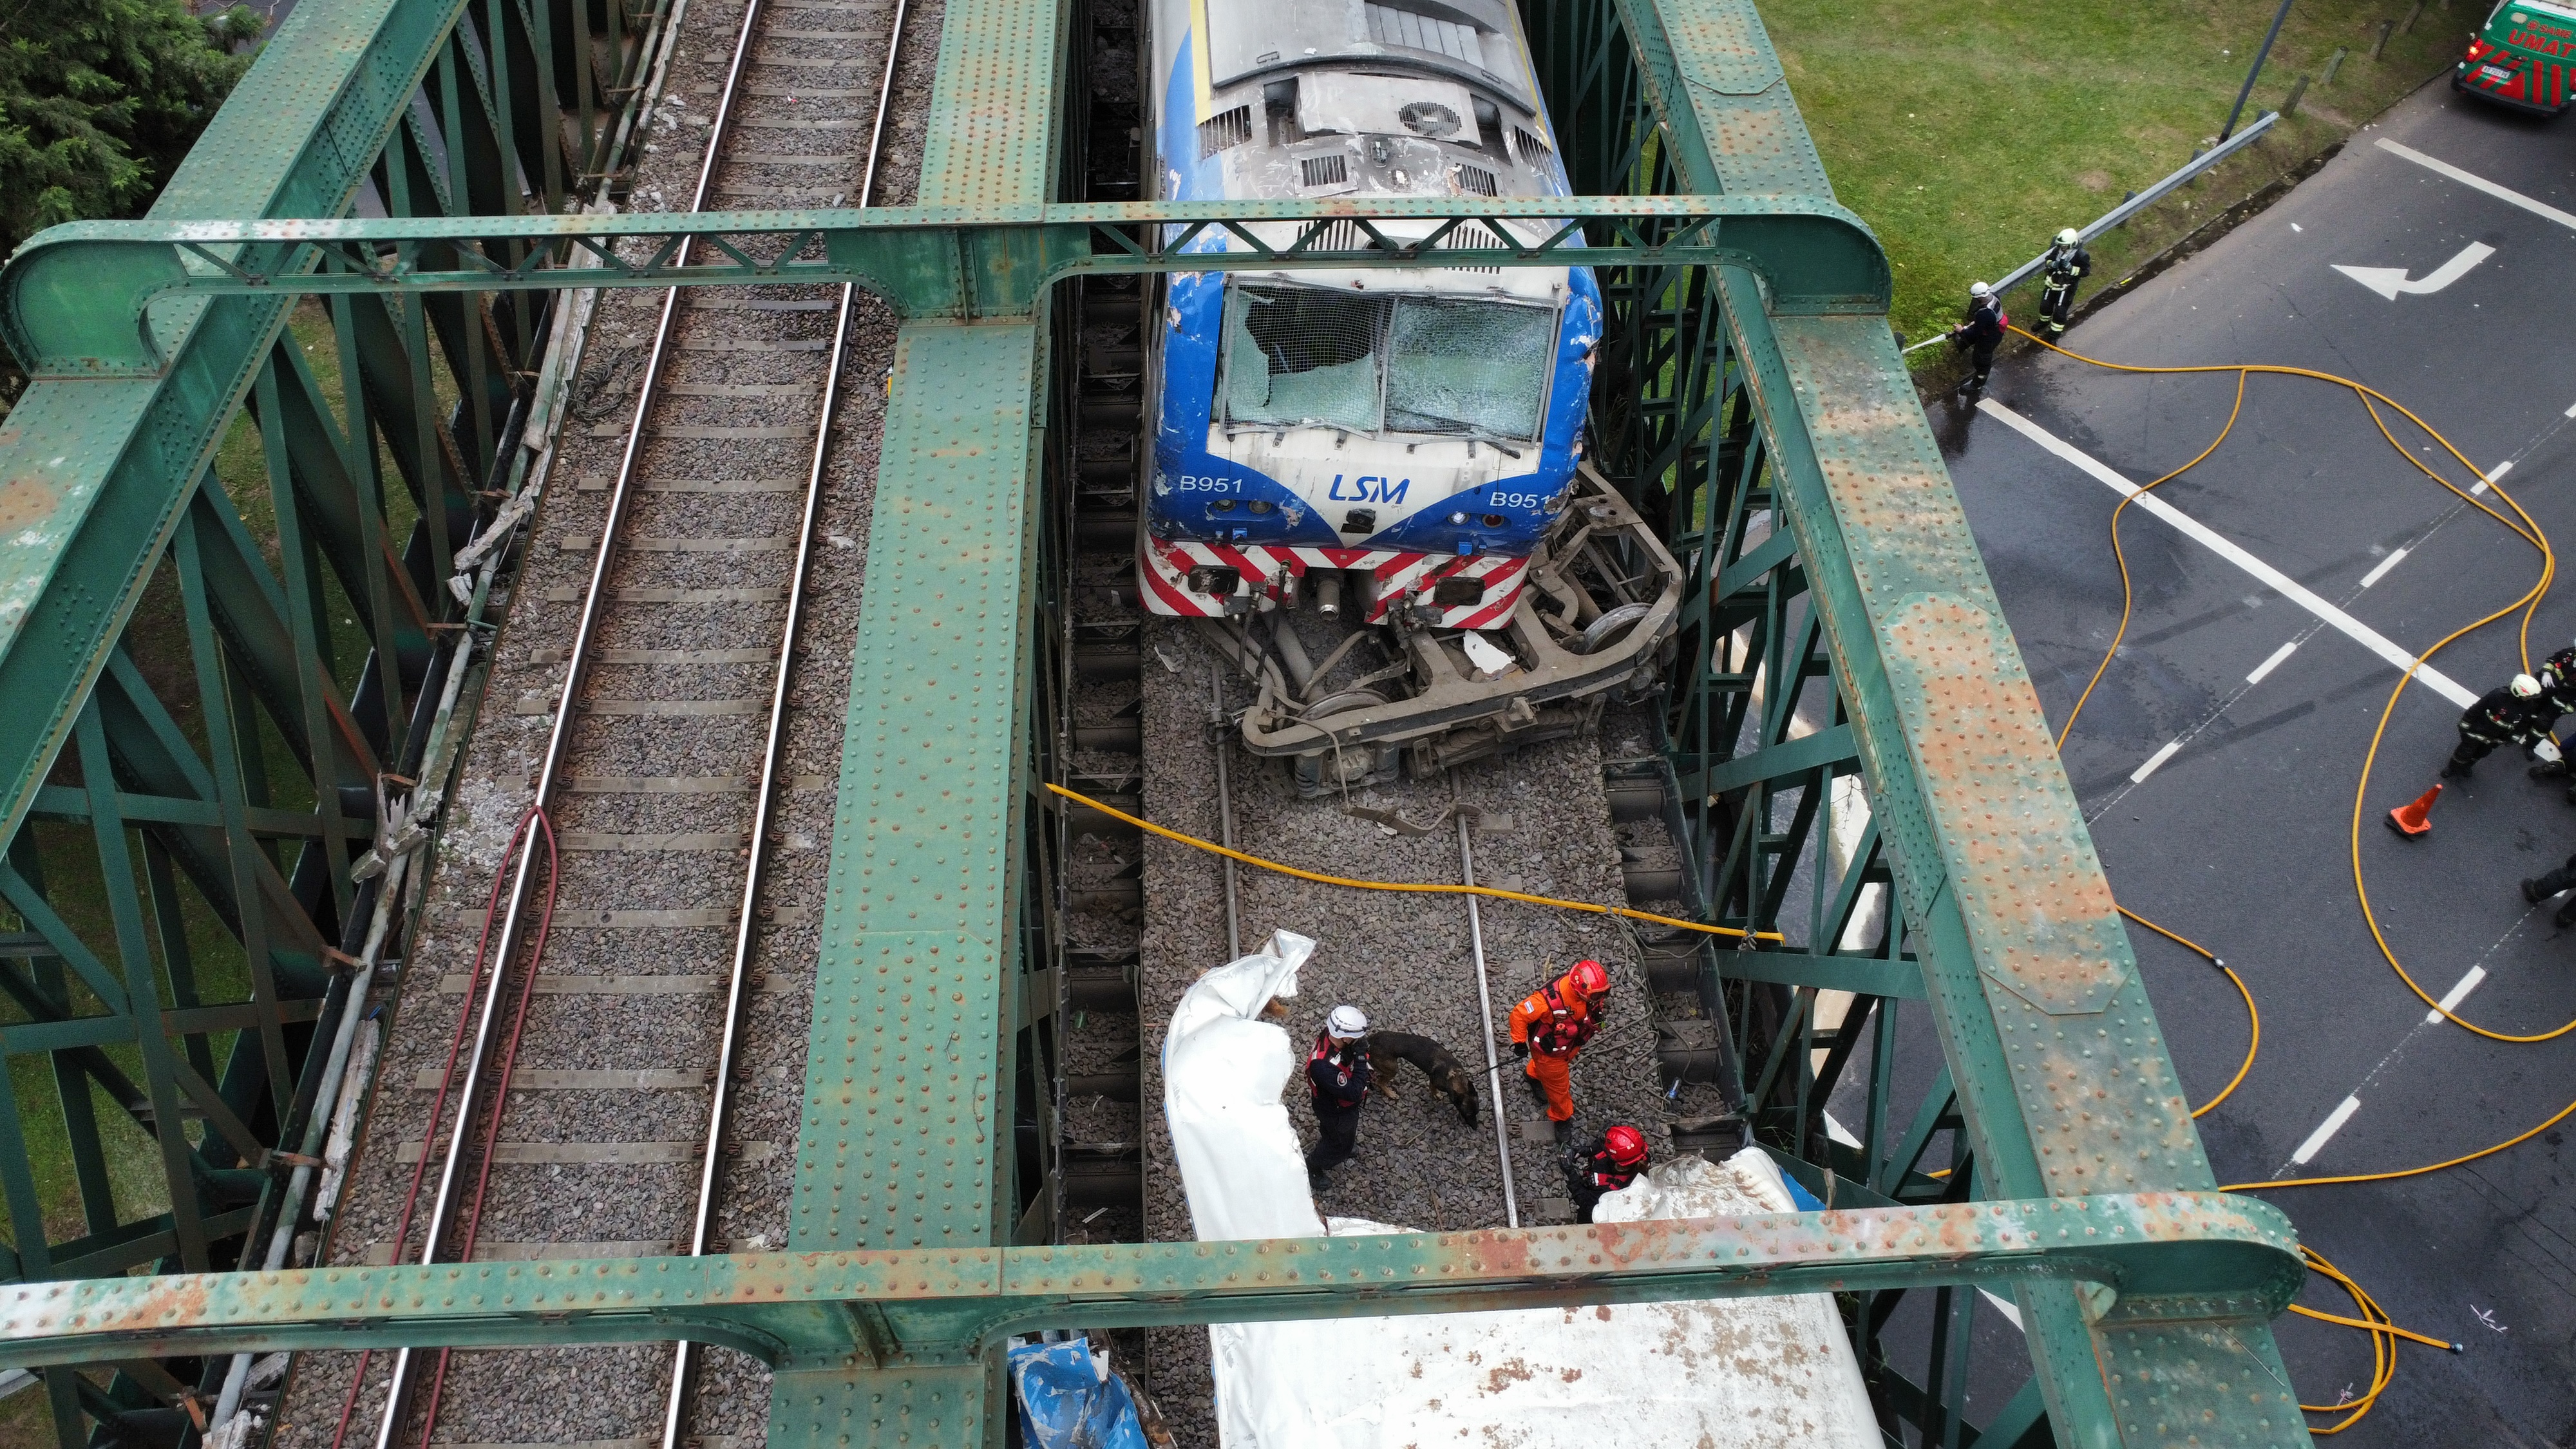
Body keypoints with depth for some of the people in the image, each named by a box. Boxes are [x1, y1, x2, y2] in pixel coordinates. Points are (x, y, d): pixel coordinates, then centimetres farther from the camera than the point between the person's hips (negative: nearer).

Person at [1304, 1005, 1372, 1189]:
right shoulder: (1324, 1065, -48)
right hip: (1336, 1112, -7)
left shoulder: (1331, 1036, -24)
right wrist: (1361, 1057, -41)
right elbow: (1353, 1093, -39)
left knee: (1347, 1137, 35)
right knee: (1339, 1145, 22)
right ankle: (1310, 1169, 47)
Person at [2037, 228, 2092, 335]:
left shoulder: (2081, 255, -21)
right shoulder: (2057, 250, -8)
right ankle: (2044, 321, 49)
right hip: (2052, 283, 5)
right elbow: (2048, 259, 8)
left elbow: (2085, 271, -15)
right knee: (2045, 305, 21)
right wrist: (2051, 264, -16)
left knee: (2060, 310, -2)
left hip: (2066, 287, -5)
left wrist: (2071, 268, -28)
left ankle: (2056, 332, 13)